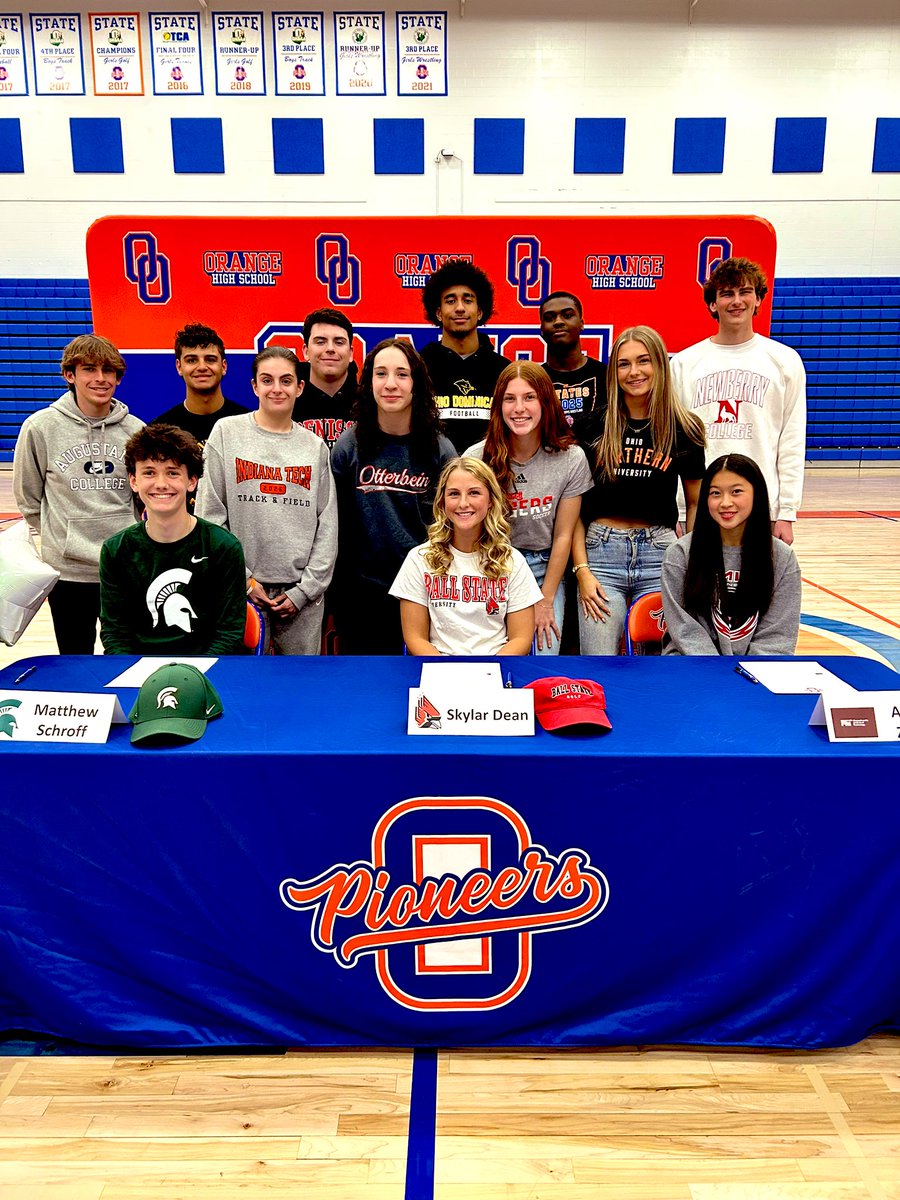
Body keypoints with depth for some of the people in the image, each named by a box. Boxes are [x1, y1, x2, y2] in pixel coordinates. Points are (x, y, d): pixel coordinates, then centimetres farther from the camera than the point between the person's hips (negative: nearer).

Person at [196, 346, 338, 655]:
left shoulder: (315, 446, 9)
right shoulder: (227, 432, 4)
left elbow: (327, 527, 5)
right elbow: (210, 516, 0)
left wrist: (304, 590, -3)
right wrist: (242, 579, -6)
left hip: (301, 590, 2)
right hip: (242, 590, -1)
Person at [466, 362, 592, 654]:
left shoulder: (571, 459, -8)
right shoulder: (476, 458, -10)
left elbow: (563, 535, -4)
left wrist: (545, 601, -4)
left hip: (544, 570, 1)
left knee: (544, 651, -4)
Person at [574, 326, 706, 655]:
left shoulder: (684, 429, 4)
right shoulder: (595, 424, 2)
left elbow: (696, 503, 12)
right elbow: (575, 502, 3)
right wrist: (581, 568, -3)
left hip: (660, 553, 1)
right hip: (601, 551, -1)